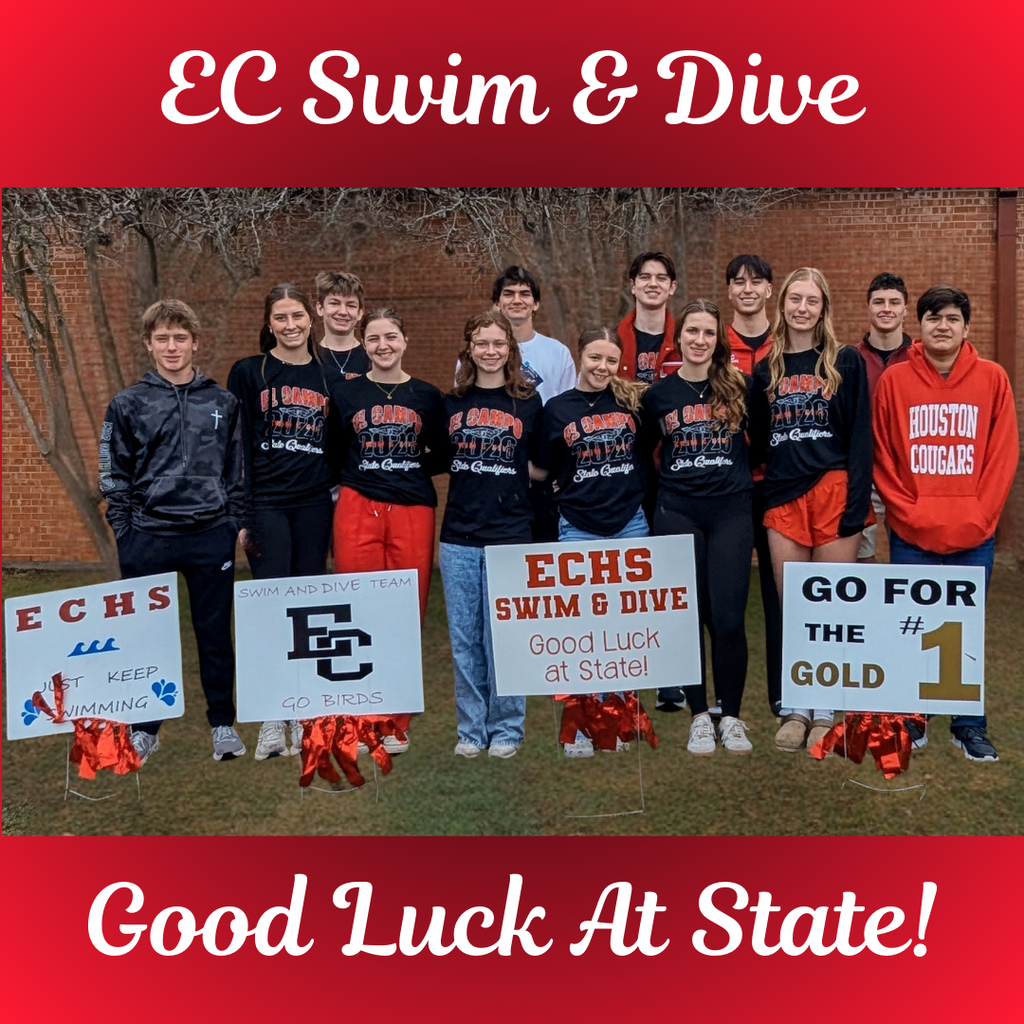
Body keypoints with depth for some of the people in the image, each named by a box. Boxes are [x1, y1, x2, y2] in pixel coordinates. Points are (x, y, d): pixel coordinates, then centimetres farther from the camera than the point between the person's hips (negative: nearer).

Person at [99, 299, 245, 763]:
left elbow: (237, 469, 11)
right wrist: (125, 531, -1)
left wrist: (234, 522, 5)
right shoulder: (128, 404, 3)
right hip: (147, 537, 0)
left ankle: (223, 724, 21)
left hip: (211, 537, 1)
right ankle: (144, 728, 21)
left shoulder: (222, 403, 7)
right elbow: (113, 475, 5)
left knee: (215, 634, 8)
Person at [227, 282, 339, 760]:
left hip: (315, 505, 3)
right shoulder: (248, 373, 2)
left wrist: (339, 494, 7)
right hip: (266, 504, -3)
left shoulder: (329, 377, 11)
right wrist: (240, 515, -7)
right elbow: (236, 446, -1)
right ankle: (271, 720, 2)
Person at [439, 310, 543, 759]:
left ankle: (506, 729, 15)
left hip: (510, 535, -2)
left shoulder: (529, 403, 3)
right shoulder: (451, 403, 9)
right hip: (458, 536, 3)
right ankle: (471, 729, 18)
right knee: (464, 638, 6)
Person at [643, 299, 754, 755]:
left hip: (731, 512, -1)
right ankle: (699, 716, 18)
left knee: (727, 619, -4)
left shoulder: (739, 386, 2)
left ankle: (732, 716, 14)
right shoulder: (659, 394, 5)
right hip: (678, 513, 1)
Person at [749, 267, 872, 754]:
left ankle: (824, 712, 16)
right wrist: (759, 489, 5)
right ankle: (794, 709, 20)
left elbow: (860, 438, -4)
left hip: (834, 493, -3)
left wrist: (855, 507, -11)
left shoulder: (845, 362, 1)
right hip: (783, 499, 3)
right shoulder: (767, 368, 11)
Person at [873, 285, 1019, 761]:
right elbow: (881, 459, 1)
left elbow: (1003, 456, 1)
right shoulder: (894, 380, 1)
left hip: (974, 534, 1)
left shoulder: (992, 378, 3)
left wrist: (978, 517, -8)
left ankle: (970, 727, 21)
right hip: (911, 534, 0)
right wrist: (910, 514, -8)